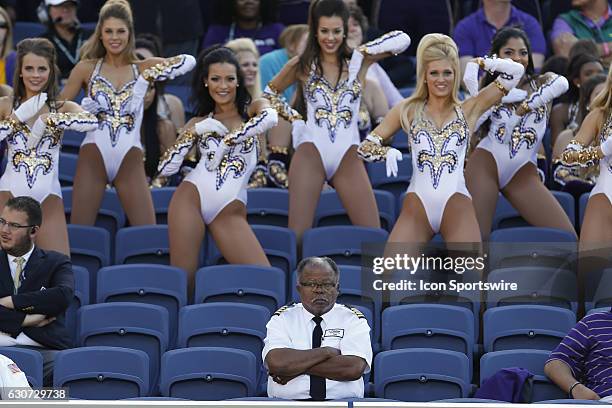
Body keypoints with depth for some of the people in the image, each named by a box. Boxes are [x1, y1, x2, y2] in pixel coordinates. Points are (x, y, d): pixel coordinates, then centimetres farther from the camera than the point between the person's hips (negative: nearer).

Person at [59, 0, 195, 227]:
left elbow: (188, 61, 0)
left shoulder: (143, 69, 9)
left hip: (130, 161, 1)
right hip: (93, 157, 0)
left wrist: (149, 77, -9)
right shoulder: (86, 68, 8)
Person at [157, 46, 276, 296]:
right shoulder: (199, 122, 17)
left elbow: (270, 118, -16)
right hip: (193, 197, 2)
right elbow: (165, 168, 8)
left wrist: (226, 142, -16)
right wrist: (194, 132, -2)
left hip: (231, 209, -1)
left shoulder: (252, 110, 11)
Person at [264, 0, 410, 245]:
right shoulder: (301, 66, 7)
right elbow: (269, 94, 21)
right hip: (311, 153, -1)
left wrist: (364, 52, -1)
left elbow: (403, 40, 3)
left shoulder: (358, 61, 8)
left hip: (347, 157, 1)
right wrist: (293, 118, 9)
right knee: (297, 234, -8)